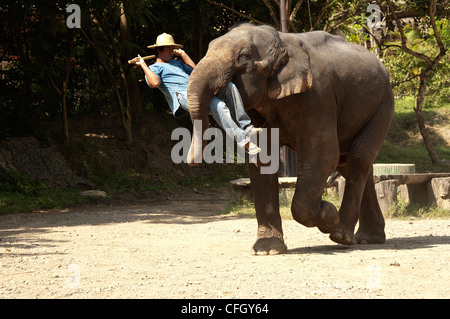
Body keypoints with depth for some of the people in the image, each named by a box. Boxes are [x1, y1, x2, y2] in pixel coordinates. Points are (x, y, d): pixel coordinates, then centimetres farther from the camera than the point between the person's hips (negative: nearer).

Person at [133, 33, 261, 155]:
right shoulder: (153, 68, 9)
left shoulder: (176, 63, 36)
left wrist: (183, 54, 36)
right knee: (218, 105, -32)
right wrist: (143, 64, -7)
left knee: (229, 86, -12)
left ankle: (245, 126, -14)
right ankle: (243, 140, -33)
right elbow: (154, 83, -13)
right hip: (183, 96, -9)